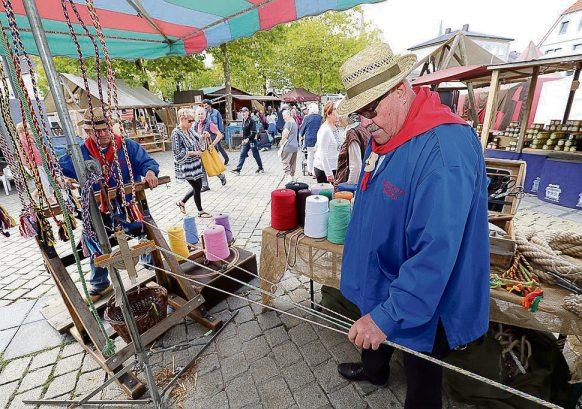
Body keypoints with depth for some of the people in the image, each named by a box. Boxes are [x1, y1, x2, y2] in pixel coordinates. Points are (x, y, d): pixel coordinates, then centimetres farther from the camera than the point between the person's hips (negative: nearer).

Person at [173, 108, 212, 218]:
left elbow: (198, 142, 14)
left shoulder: (190, 129, 4)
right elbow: (177, 153, -18)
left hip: (196, 163, 7)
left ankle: (182, 202, 34)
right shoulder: (176, 133, -16)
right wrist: (194, 152, -20)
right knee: (197, 188, 2)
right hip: (186, 166, -7)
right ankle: (200, 211, 20)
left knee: (198, 187, 13)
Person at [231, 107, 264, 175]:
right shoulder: (243, 121, 11)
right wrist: (243, 139, 16)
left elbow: (254, 132, -18)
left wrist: (248, 139, -24)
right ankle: (238, 169, 4)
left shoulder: (251, 121, -12)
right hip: (246, 141, 8)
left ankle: (261, 169, 18)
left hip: (252, 140, -8)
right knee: (242, 155, 3)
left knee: (256, 155, 3)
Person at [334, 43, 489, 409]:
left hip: (424, 301, -9)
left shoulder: (444, 149, -33)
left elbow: (437, 253, -36)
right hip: (378, 279, 9)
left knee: (421, 371, 19)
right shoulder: (383, 134, -1)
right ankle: (374, 370, 65)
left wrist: (387, 316, -32)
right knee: (374, 335, 34)